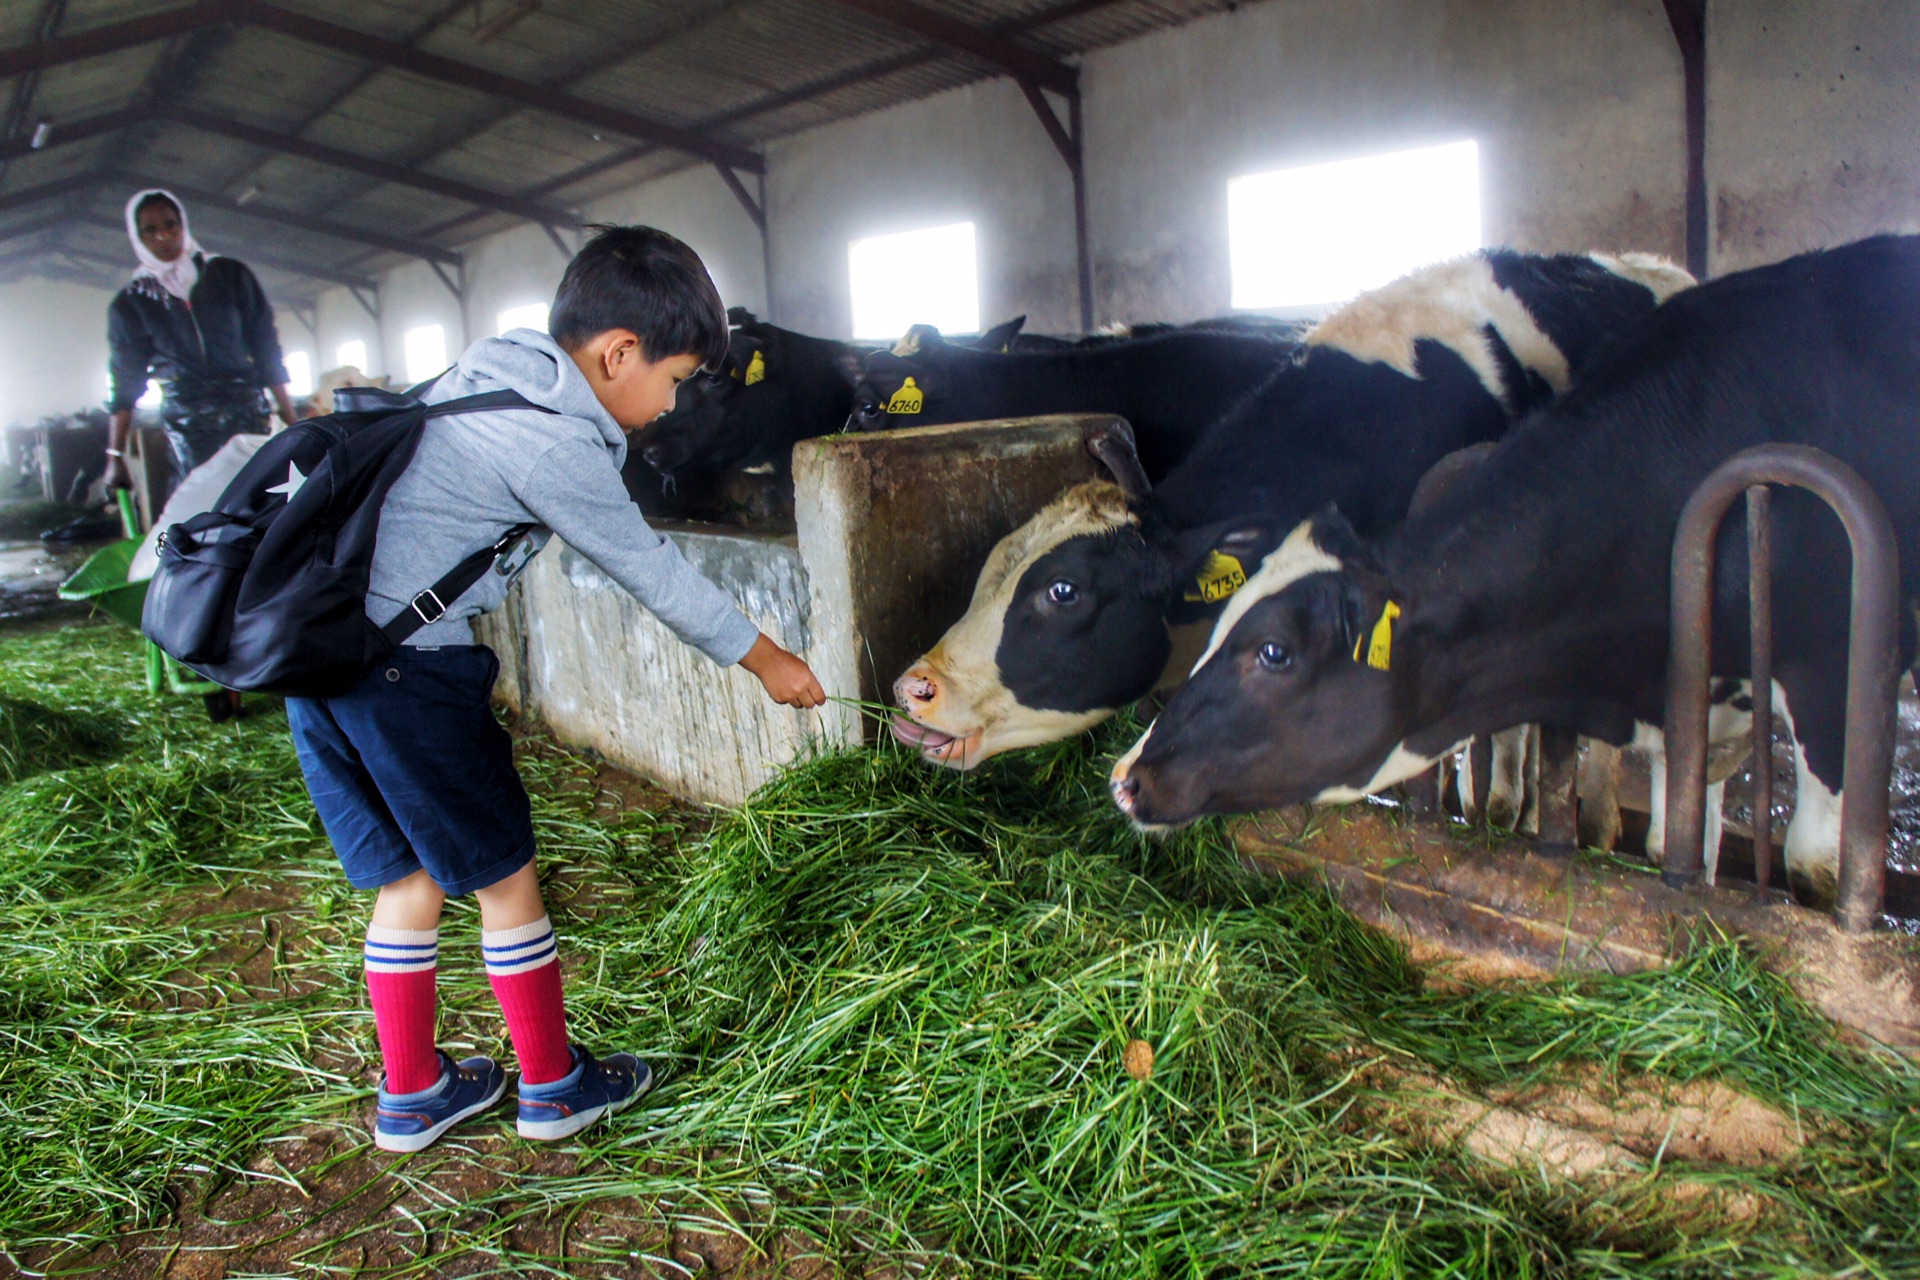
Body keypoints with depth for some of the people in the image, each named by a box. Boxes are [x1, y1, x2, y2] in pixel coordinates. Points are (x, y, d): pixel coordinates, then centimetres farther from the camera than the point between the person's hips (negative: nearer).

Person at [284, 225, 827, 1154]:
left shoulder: (489, 377, 12)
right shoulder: (552, 441, -15)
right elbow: (651, 571, -6)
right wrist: (762, 658, 6)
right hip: (406, 667, -9)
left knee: (408, 879, 17)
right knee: (502, 876, 7)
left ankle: (410, 1096, 30)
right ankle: (553, 1086, 22)